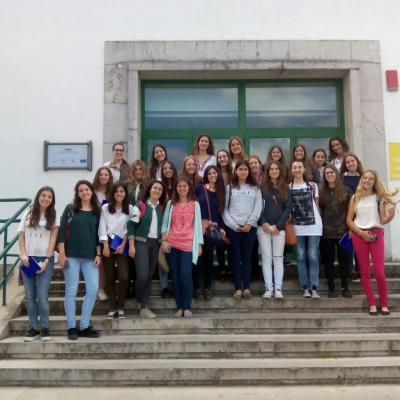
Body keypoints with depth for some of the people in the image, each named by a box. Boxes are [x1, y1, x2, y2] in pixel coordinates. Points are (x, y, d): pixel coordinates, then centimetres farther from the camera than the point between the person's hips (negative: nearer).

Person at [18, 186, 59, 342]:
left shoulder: (54, 217, 3)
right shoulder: (28, 214, 8)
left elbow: (53, 239, -2)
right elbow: (21, 236, 7)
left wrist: (46, 260, -10)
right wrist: (23, 255, -7)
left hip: (45, 259, -2)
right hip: (28, 259, 2)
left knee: (42, 296, -8)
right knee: (30, 296, 5)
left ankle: (44, 328, 4)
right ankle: (32, 328, 14)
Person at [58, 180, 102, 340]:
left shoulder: (97, 212, 9)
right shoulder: (70, 209, 3)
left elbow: (98, 234, 10)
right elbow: (62, 231, -1)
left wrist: (98, 254, 3)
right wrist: (62, 253, -8)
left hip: (90, 257, 3)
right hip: (71, 255, -2)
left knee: (93, 289, -2)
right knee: (71, 291, 2)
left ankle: (84, 326, 9)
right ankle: (72, 327, 10)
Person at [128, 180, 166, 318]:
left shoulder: (161, 208, 10)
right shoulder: (140, 206, -6)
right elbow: (131, 225, -9)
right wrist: (131, 245, -13)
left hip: (155, 244, 5)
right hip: (141, 242, -5)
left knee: (150, 275, 6)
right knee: (143, 275, -13)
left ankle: (144, 306, 13)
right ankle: (140, 301, 12)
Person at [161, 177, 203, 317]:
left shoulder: (195, 204, 8)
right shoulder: (171, 203, 11)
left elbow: (198, 225, 7)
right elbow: (165, 223, 9)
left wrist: (199, 244, 3)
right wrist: (164, 240, -3)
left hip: (188, 244, -2)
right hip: (172, 244, 2)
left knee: (185, 276, -11)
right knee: (175, 277, 3)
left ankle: (187, 307, 2)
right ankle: (179, 307, 12)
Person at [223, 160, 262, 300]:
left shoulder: (255, 188, 10)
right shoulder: (229, 188, 9)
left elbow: (258, 207, 1)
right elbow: (224, 208, 3)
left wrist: (249, 223, -9)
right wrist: (233, 225, -8)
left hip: (250, 227, 0)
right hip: (233, 227, 0)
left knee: (247, 257, 4)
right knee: (236, 257, 1)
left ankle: (246, 288, 7)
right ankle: (238, 288, 3)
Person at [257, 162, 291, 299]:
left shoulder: (285, 189, 10)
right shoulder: (262, 188, 5)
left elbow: (287, 208, 4)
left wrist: (278, 225, -7)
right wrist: (263, 223, -12)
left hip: (279, 228, 1)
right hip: (264, 227, -1)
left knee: (278, 258, 1)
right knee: (266, 258, 0)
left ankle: (278, 288, 4)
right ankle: (268, 288, 4)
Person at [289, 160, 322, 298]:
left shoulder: (312, 185, 9)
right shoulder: (288, 188, 6)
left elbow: (316, 204, 12)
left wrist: (319, 220, 5)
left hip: (313, 225, 0)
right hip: (297, 226, 0)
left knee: (313, 257, -2)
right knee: (301, 258, 3)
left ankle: (314, 288, 0)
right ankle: (305, 288, 8)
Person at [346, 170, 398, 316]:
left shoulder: (379, 197, 4)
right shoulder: (355, 197, 6)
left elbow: (383, 221, 1)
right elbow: (349, 219, 5)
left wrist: (391, 215, -19)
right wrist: (361, 232, -7)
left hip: (376, 234, -1)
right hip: (358, 235, 1)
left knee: (379, 271, -6)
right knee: (364, 271, 3)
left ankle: (384, 304, 9)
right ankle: (372, 304, 10)